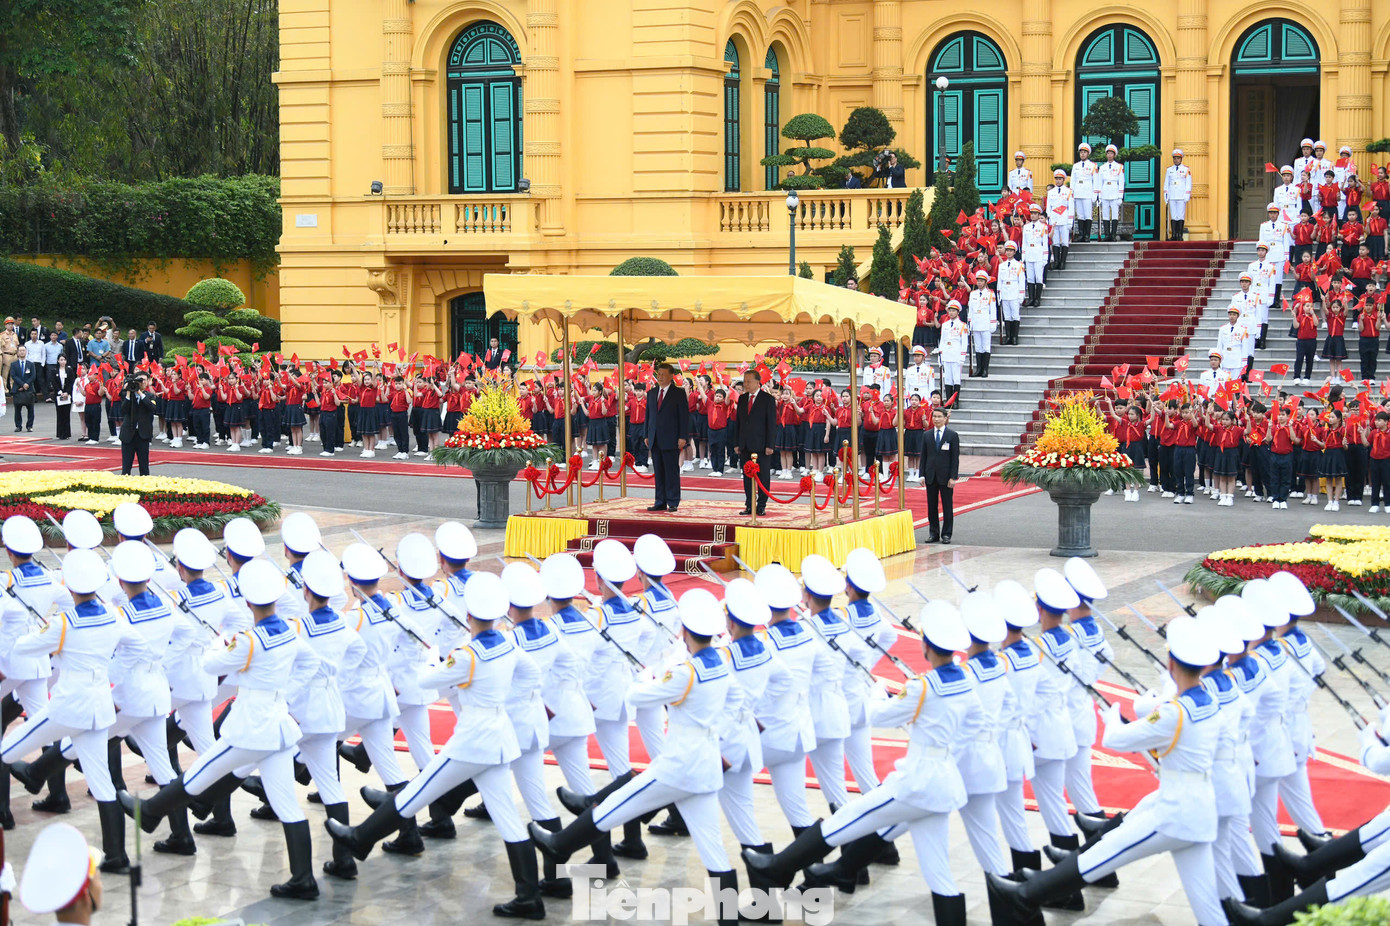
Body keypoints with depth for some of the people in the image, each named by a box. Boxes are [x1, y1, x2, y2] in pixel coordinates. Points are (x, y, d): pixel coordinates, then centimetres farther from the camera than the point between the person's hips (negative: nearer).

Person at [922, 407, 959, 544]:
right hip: (931, 476, 3)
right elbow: (924, 456, 9)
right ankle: (934, 533, 14)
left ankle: (946, 534, 8)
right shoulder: (927, 435, 8)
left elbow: (955, 457, -4)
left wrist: (953, 477, -10)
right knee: (931, 506, 6)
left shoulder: (952, 435, -2)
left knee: (947, 506, 2)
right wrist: (922, 475, 1)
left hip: (945, 476, -3)